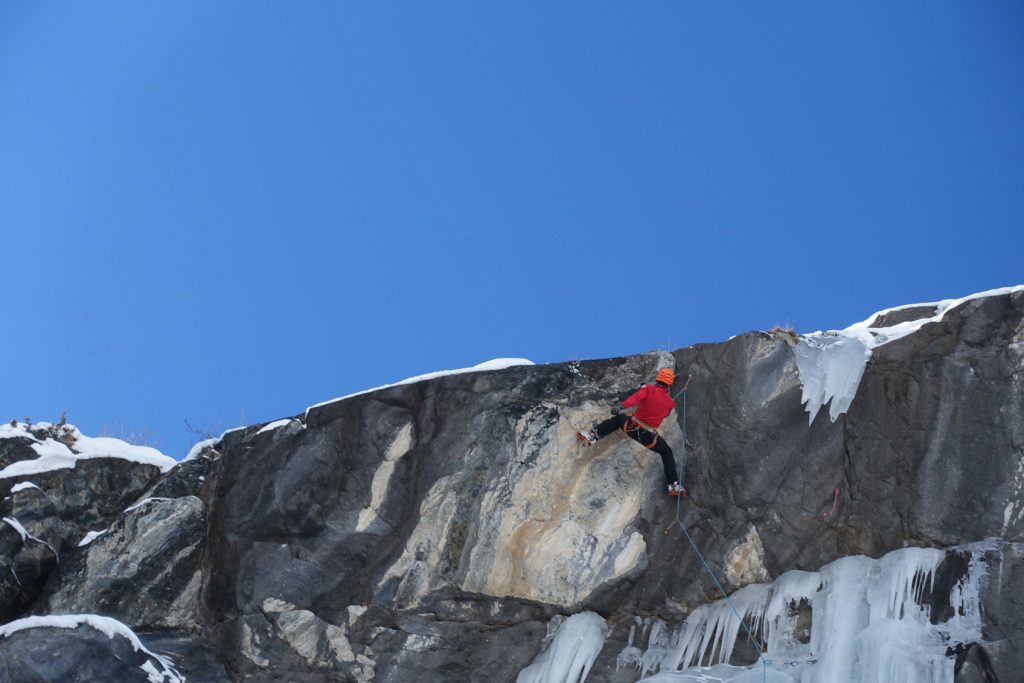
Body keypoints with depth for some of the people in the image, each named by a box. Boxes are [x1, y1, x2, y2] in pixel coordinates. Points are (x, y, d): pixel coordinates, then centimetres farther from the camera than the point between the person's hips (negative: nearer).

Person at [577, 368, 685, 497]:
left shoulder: (649, 389, -6)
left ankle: (593, 435, 17)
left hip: (632, 428, 0)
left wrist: (622, 407, -37)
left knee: (618, 419, 30)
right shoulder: (670, 402, 3)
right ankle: (674, 485, 19)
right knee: (667, 453, 24)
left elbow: (636, 397, -25)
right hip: (649, 438, 1)